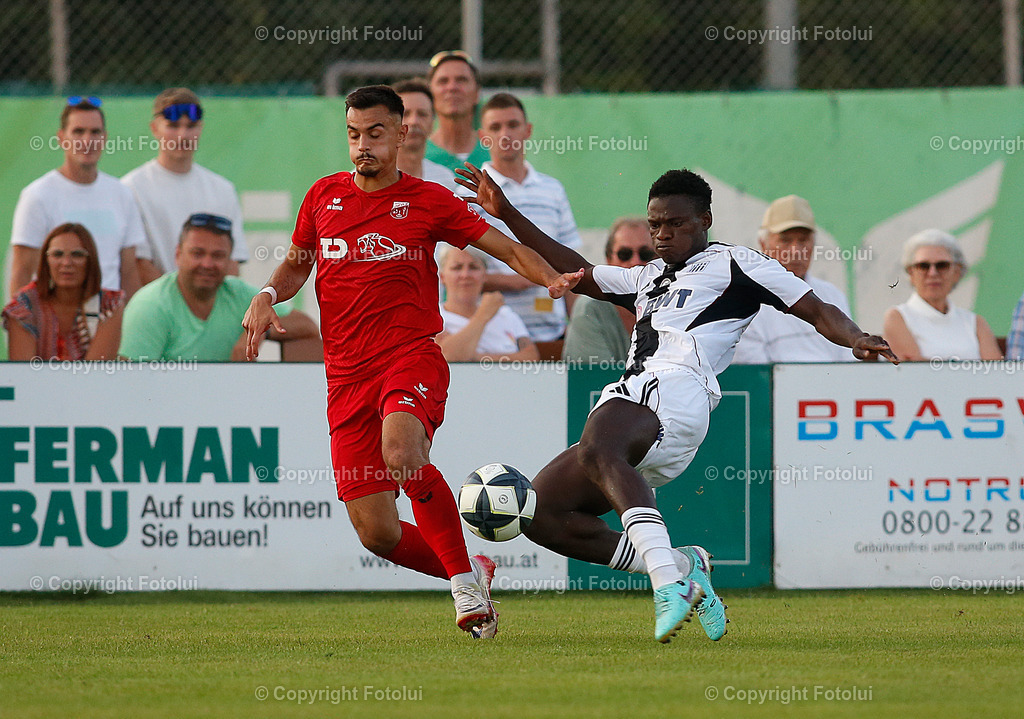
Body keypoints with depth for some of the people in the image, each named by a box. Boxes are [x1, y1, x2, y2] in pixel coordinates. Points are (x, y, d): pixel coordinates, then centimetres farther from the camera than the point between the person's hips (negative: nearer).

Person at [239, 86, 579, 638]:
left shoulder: (427, 200, 3)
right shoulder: (324, 196, 12)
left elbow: (507, 248, 5)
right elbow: (297, 264, 26)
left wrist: (553, 278, -14)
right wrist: (268, 296, 5)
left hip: (412, 356, -4)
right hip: (346, 377, 4)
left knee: (401, 452, -37)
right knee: (376, 533, -4)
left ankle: (465, 582, -19)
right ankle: (469, 574, 24)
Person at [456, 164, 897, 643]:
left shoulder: (733, 263, 15)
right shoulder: (648, 278, 36)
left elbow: (817, 311, 9)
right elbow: (576, 273, 38)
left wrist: (857, 339, -13)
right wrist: (506, 214, 32)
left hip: (674, 390, -9)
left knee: (597, 451, -40)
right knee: (540, 512, -7)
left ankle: (669, 583, -55)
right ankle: (681, 566, -9)